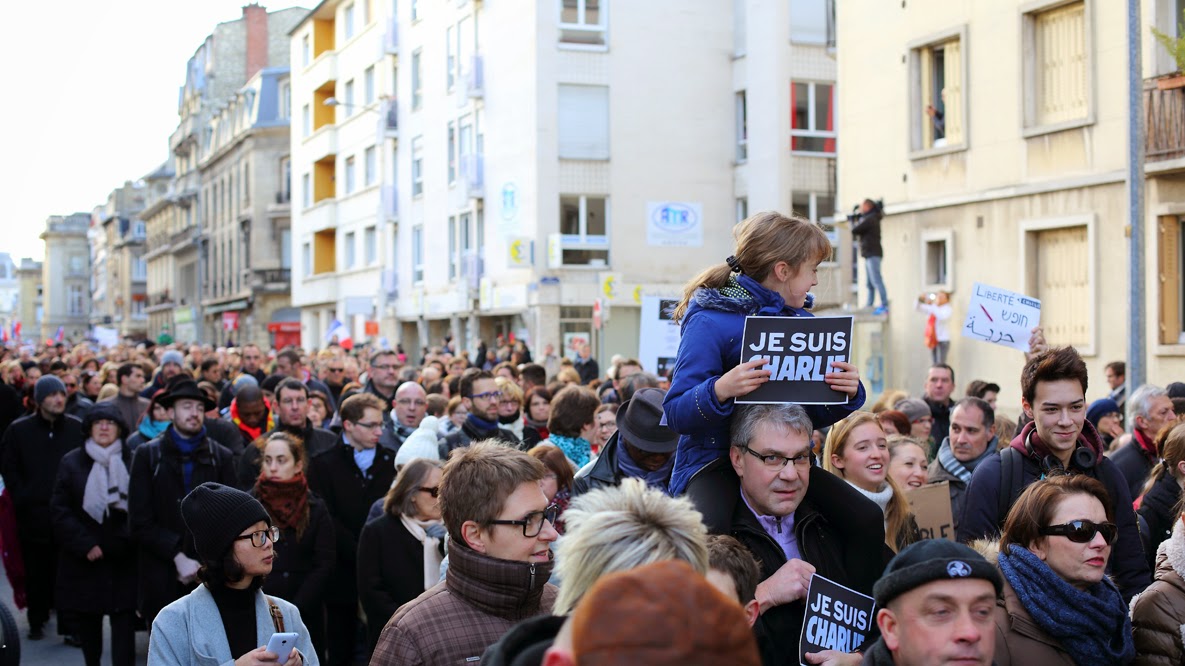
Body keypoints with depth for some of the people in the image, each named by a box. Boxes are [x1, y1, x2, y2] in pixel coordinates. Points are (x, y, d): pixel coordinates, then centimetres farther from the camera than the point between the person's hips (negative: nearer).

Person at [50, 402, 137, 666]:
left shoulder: (133, 462, 0)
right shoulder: (71, 462, 5)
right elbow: (60, 510, 1)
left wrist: (130, 539, -15)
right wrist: (84, 545, -8)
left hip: (124, 559, -2)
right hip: (84, 560, 2)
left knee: (124, 620, -7)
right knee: (87, 620, 9)